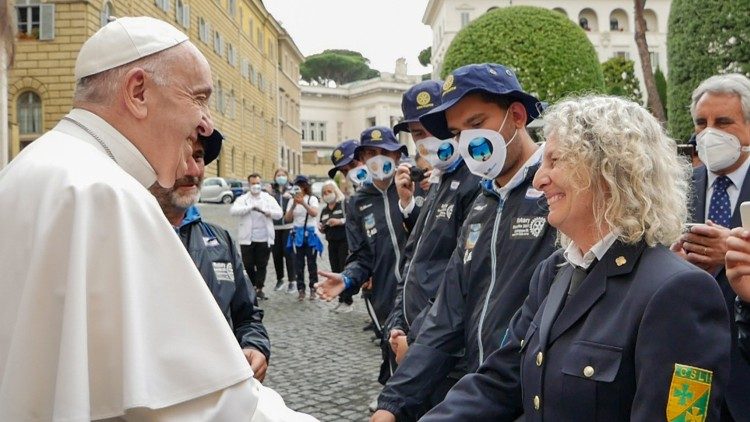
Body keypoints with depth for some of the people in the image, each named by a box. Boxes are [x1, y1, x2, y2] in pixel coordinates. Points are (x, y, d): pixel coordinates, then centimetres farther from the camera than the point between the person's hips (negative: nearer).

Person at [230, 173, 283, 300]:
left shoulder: (269, 198, 7)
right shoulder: (243, 199, 3)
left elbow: (279, 213, -2)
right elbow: (233, 210, -16)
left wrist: (264, 211, -17)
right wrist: (252, 207, -21)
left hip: (264, 239, 1)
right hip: (247, 239, -1)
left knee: (262, 265, 6)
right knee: (248, 264, 5)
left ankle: (259, 288, 16)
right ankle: (253, 284, 26)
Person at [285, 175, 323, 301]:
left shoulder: (312, 199, -3)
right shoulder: (292, 200, 5)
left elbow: (314, 213, -21)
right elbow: (287, 218, -2)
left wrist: (303, 203, -35)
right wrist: (294, 206, -17)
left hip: (310, 234, -2)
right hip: (297, 235, 2)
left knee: (312, 263, 1)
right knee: (298, 264, 3)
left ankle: (313, 289, 9)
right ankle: (301, 290, 9)